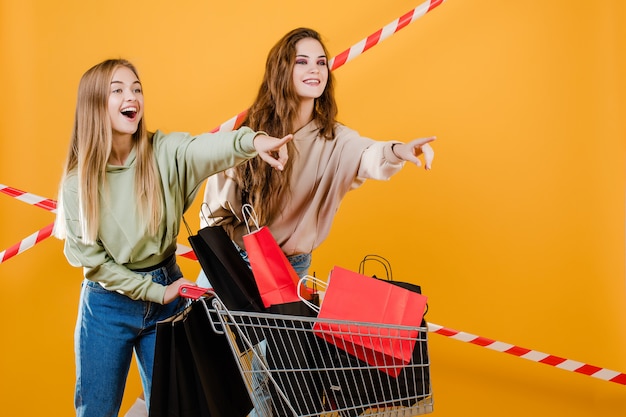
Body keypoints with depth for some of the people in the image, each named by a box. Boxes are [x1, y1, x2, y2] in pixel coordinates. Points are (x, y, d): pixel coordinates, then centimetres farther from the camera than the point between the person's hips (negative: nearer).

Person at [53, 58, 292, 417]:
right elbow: (87, 255, -7)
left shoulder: (165, 152, -9)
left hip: (167, 291, 1)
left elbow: (208, 149, -31)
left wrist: (251, 140, -52)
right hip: (107, 304, -1)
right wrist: (154, 292, -11)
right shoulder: (79, 178, -10)